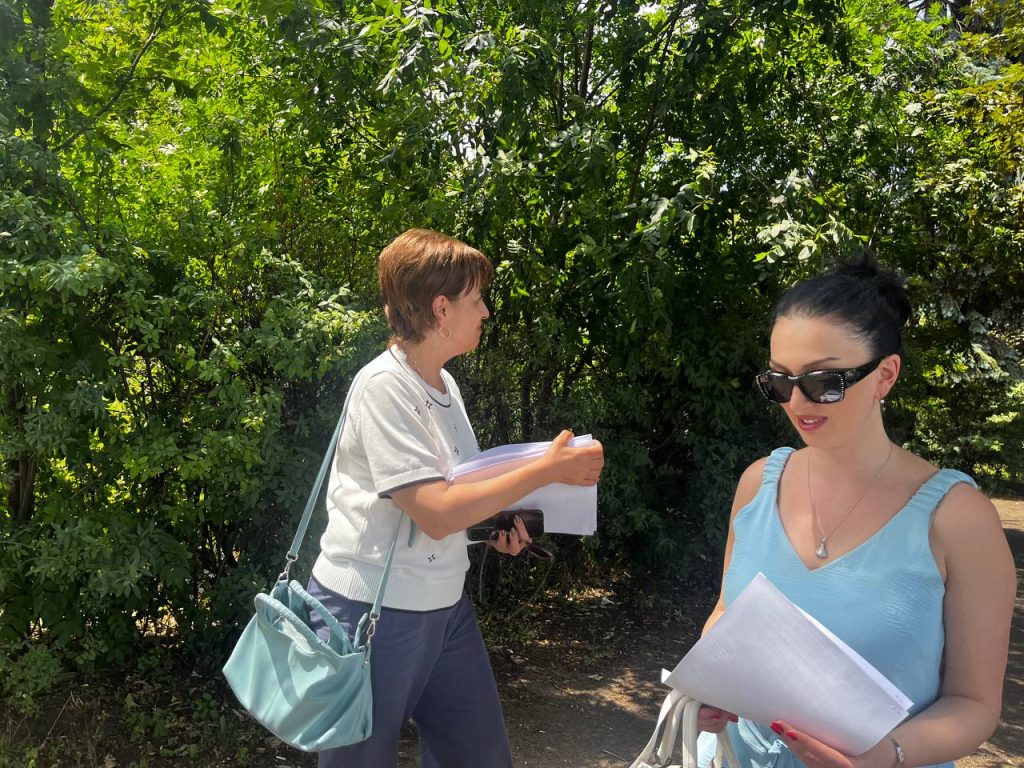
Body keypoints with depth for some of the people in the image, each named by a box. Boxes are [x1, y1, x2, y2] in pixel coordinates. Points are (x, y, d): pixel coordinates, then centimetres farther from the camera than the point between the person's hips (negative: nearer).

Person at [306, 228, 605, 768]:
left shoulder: (445, 384, 6)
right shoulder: (383, 386, -20)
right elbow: (436, 513, -26)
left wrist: (496, 523, -1)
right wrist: (548, 469, -21)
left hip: (445, 605, 8)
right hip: (373, 614, -8)